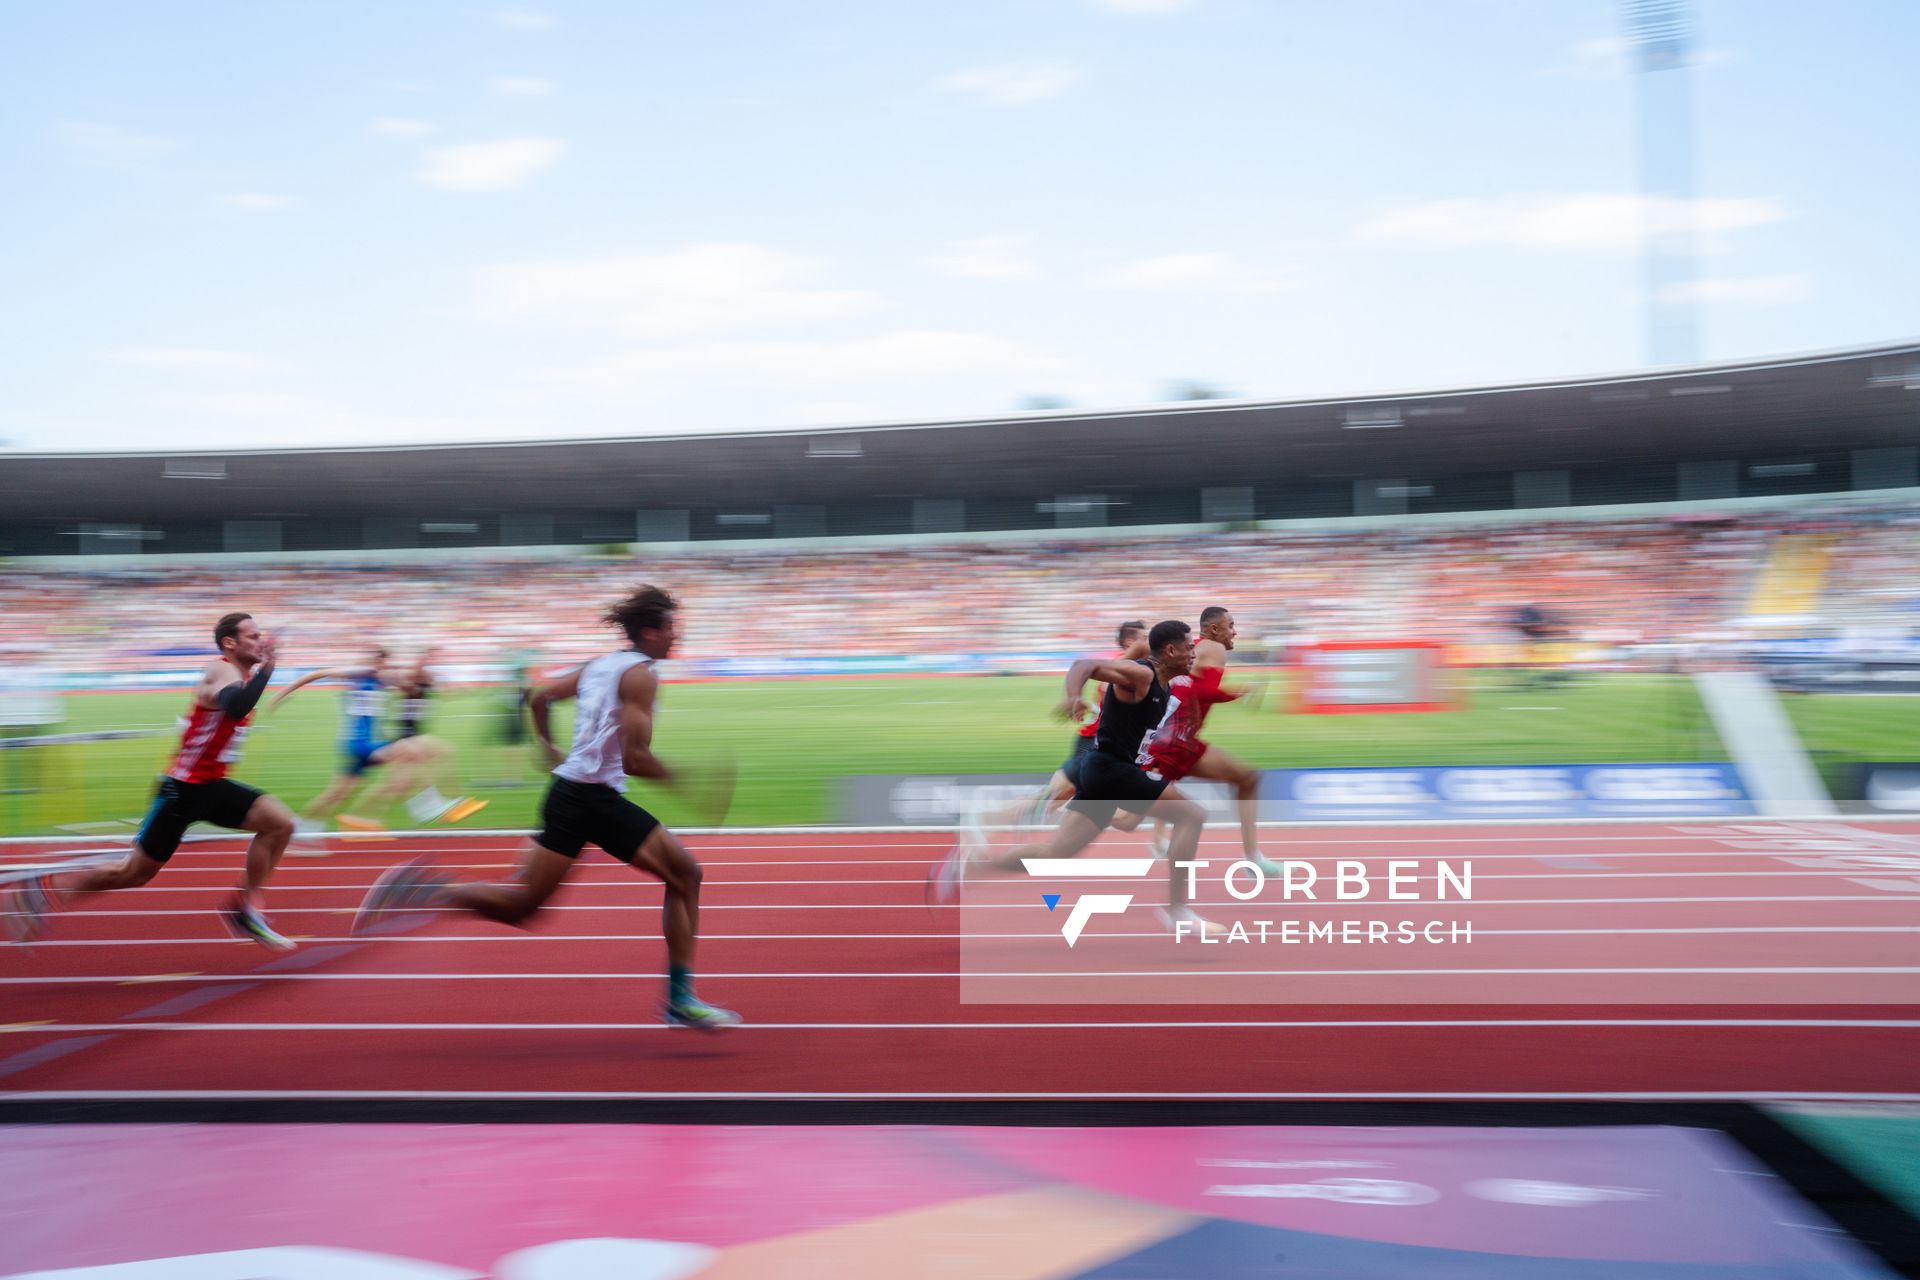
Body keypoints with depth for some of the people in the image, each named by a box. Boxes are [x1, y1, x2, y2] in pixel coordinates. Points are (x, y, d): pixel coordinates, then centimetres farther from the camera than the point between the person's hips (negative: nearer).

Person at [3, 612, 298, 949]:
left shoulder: (240, 674, 6)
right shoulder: (221, 671, -20)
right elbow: (237, 706, -43)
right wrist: (267, 666, -40)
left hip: (211, 786, 8)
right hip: (182, 789, -8)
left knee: (280, 823, -10)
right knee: (134, 873, 3)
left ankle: (242, 909, -1)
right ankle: (38, 889, 20)